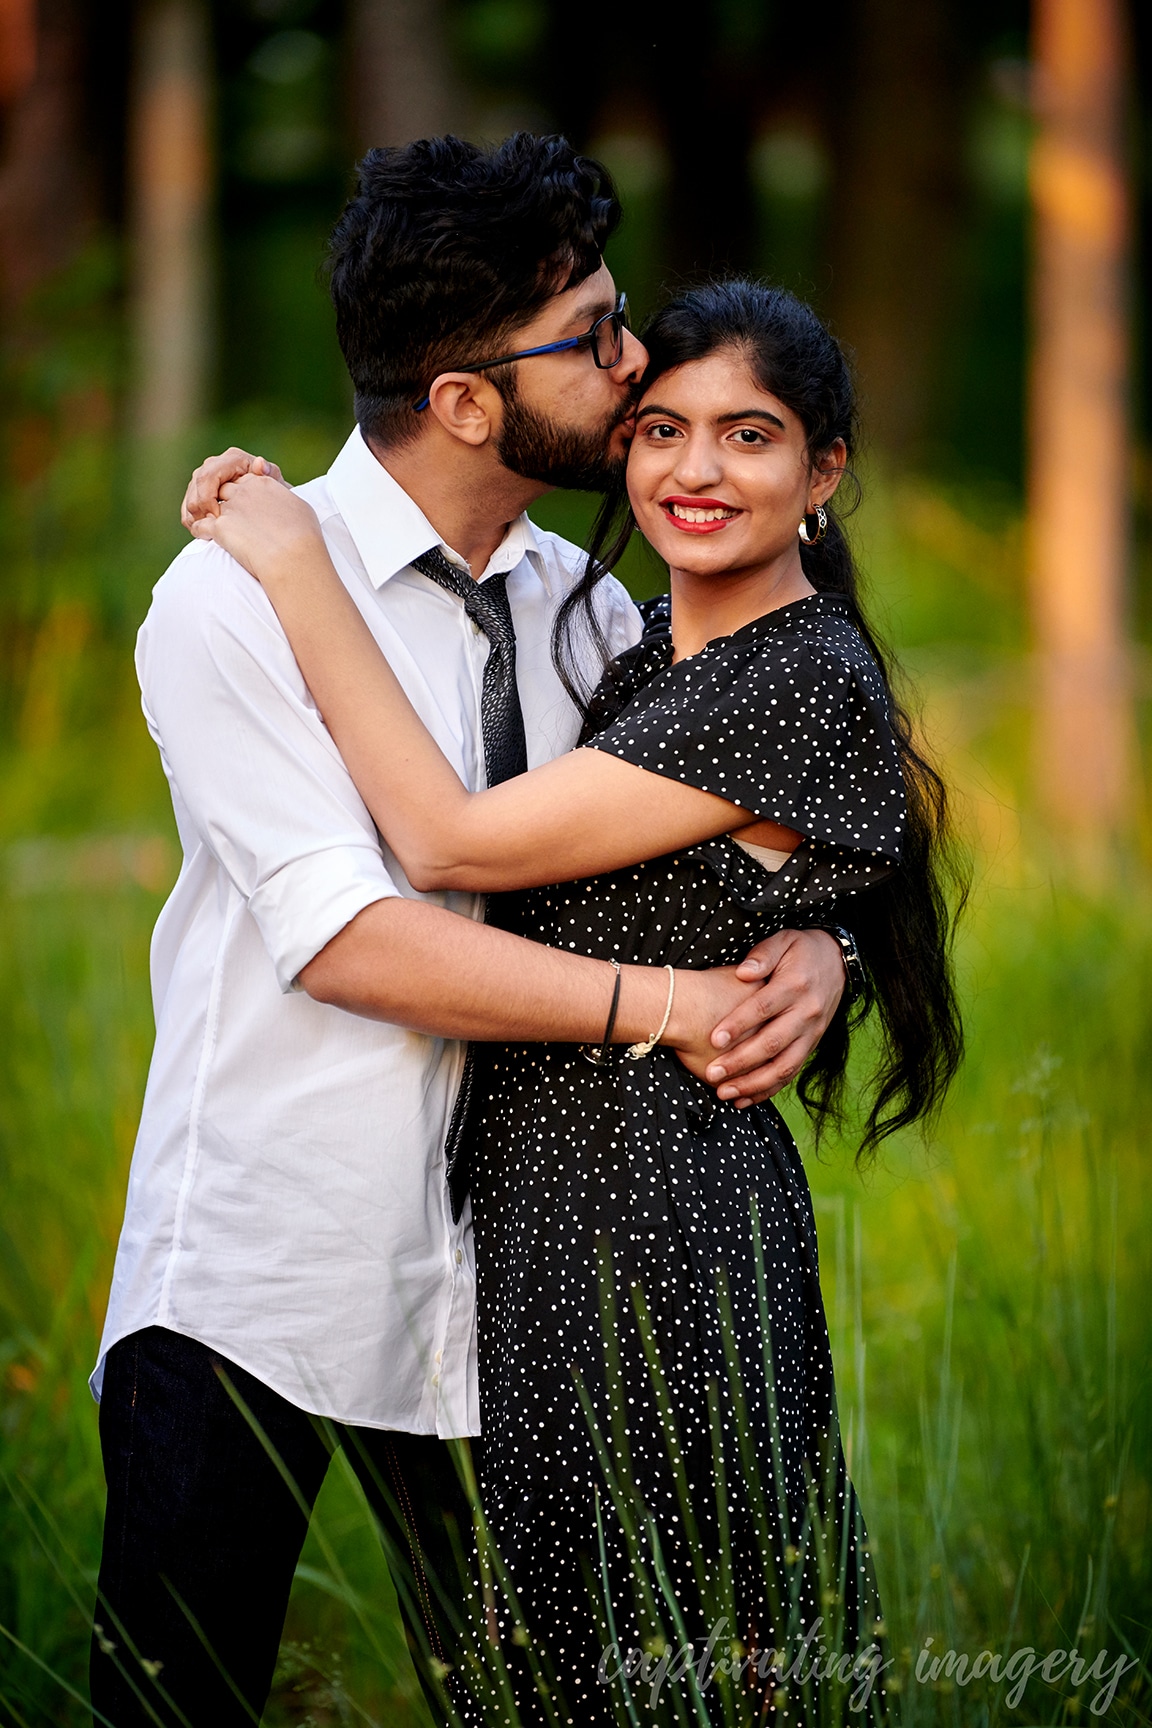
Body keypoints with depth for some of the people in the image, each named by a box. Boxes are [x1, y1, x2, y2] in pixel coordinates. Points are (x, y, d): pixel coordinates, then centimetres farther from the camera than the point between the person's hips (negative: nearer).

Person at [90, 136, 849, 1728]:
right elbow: (343, 938, -18)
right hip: (253, 1286, -5)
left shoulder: (580, 608, 8)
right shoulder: (239, 598, -9)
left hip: (483, 1284, 5)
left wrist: (812, 948, -13)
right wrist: (667, 1005, -19)